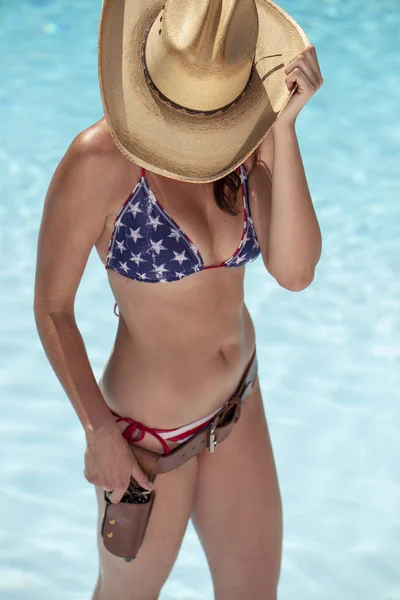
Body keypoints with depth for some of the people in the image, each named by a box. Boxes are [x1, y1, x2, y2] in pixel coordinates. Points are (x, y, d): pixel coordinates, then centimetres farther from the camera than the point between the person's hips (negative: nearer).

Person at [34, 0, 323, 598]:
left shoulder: (253, 141, -12)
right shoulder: (101, 159, -26)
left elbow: (294, 272, -24)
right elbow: (52, 307, -16)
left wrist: (283, 127, -31)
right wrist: (99, 430, -16)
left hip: (237, 399, 5)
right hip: (151, 429, -4)